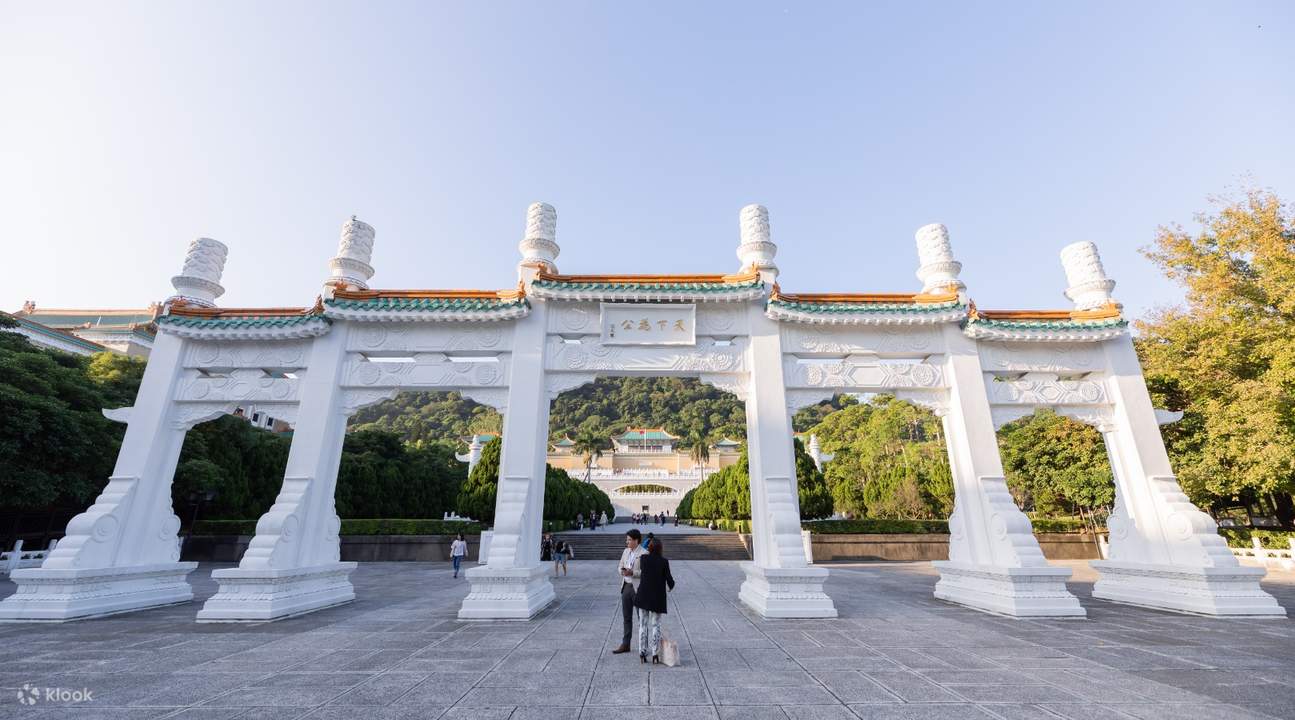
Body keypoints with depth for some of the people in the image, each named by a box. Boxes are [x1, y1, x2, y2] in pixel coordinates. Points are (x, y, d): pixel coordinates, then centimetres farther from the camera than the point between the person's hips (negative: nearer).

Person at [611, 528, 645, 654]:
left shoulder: (644, 553, -13)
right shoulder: (626, 551, 9)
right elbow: (620, 567, 16)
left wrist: (633, 573, -24)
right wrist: (622, 571, -6)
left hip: (638, 588, -6)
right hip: (626, 586, 6)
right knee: (626, 617, 13)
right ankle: (625, 644, 24)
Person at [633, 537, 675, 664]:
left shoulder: (643, 558, -5)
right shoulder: (664, 562, -11)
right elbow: (669, 579, -8)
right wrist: (671, 587, 14)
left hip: (643, 597, 2)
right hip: (658, 598, -2)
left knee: (643, 625, 11)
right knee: (655, 626, 9)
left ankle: (642, 654, 14)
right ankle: (655, 655, 7)